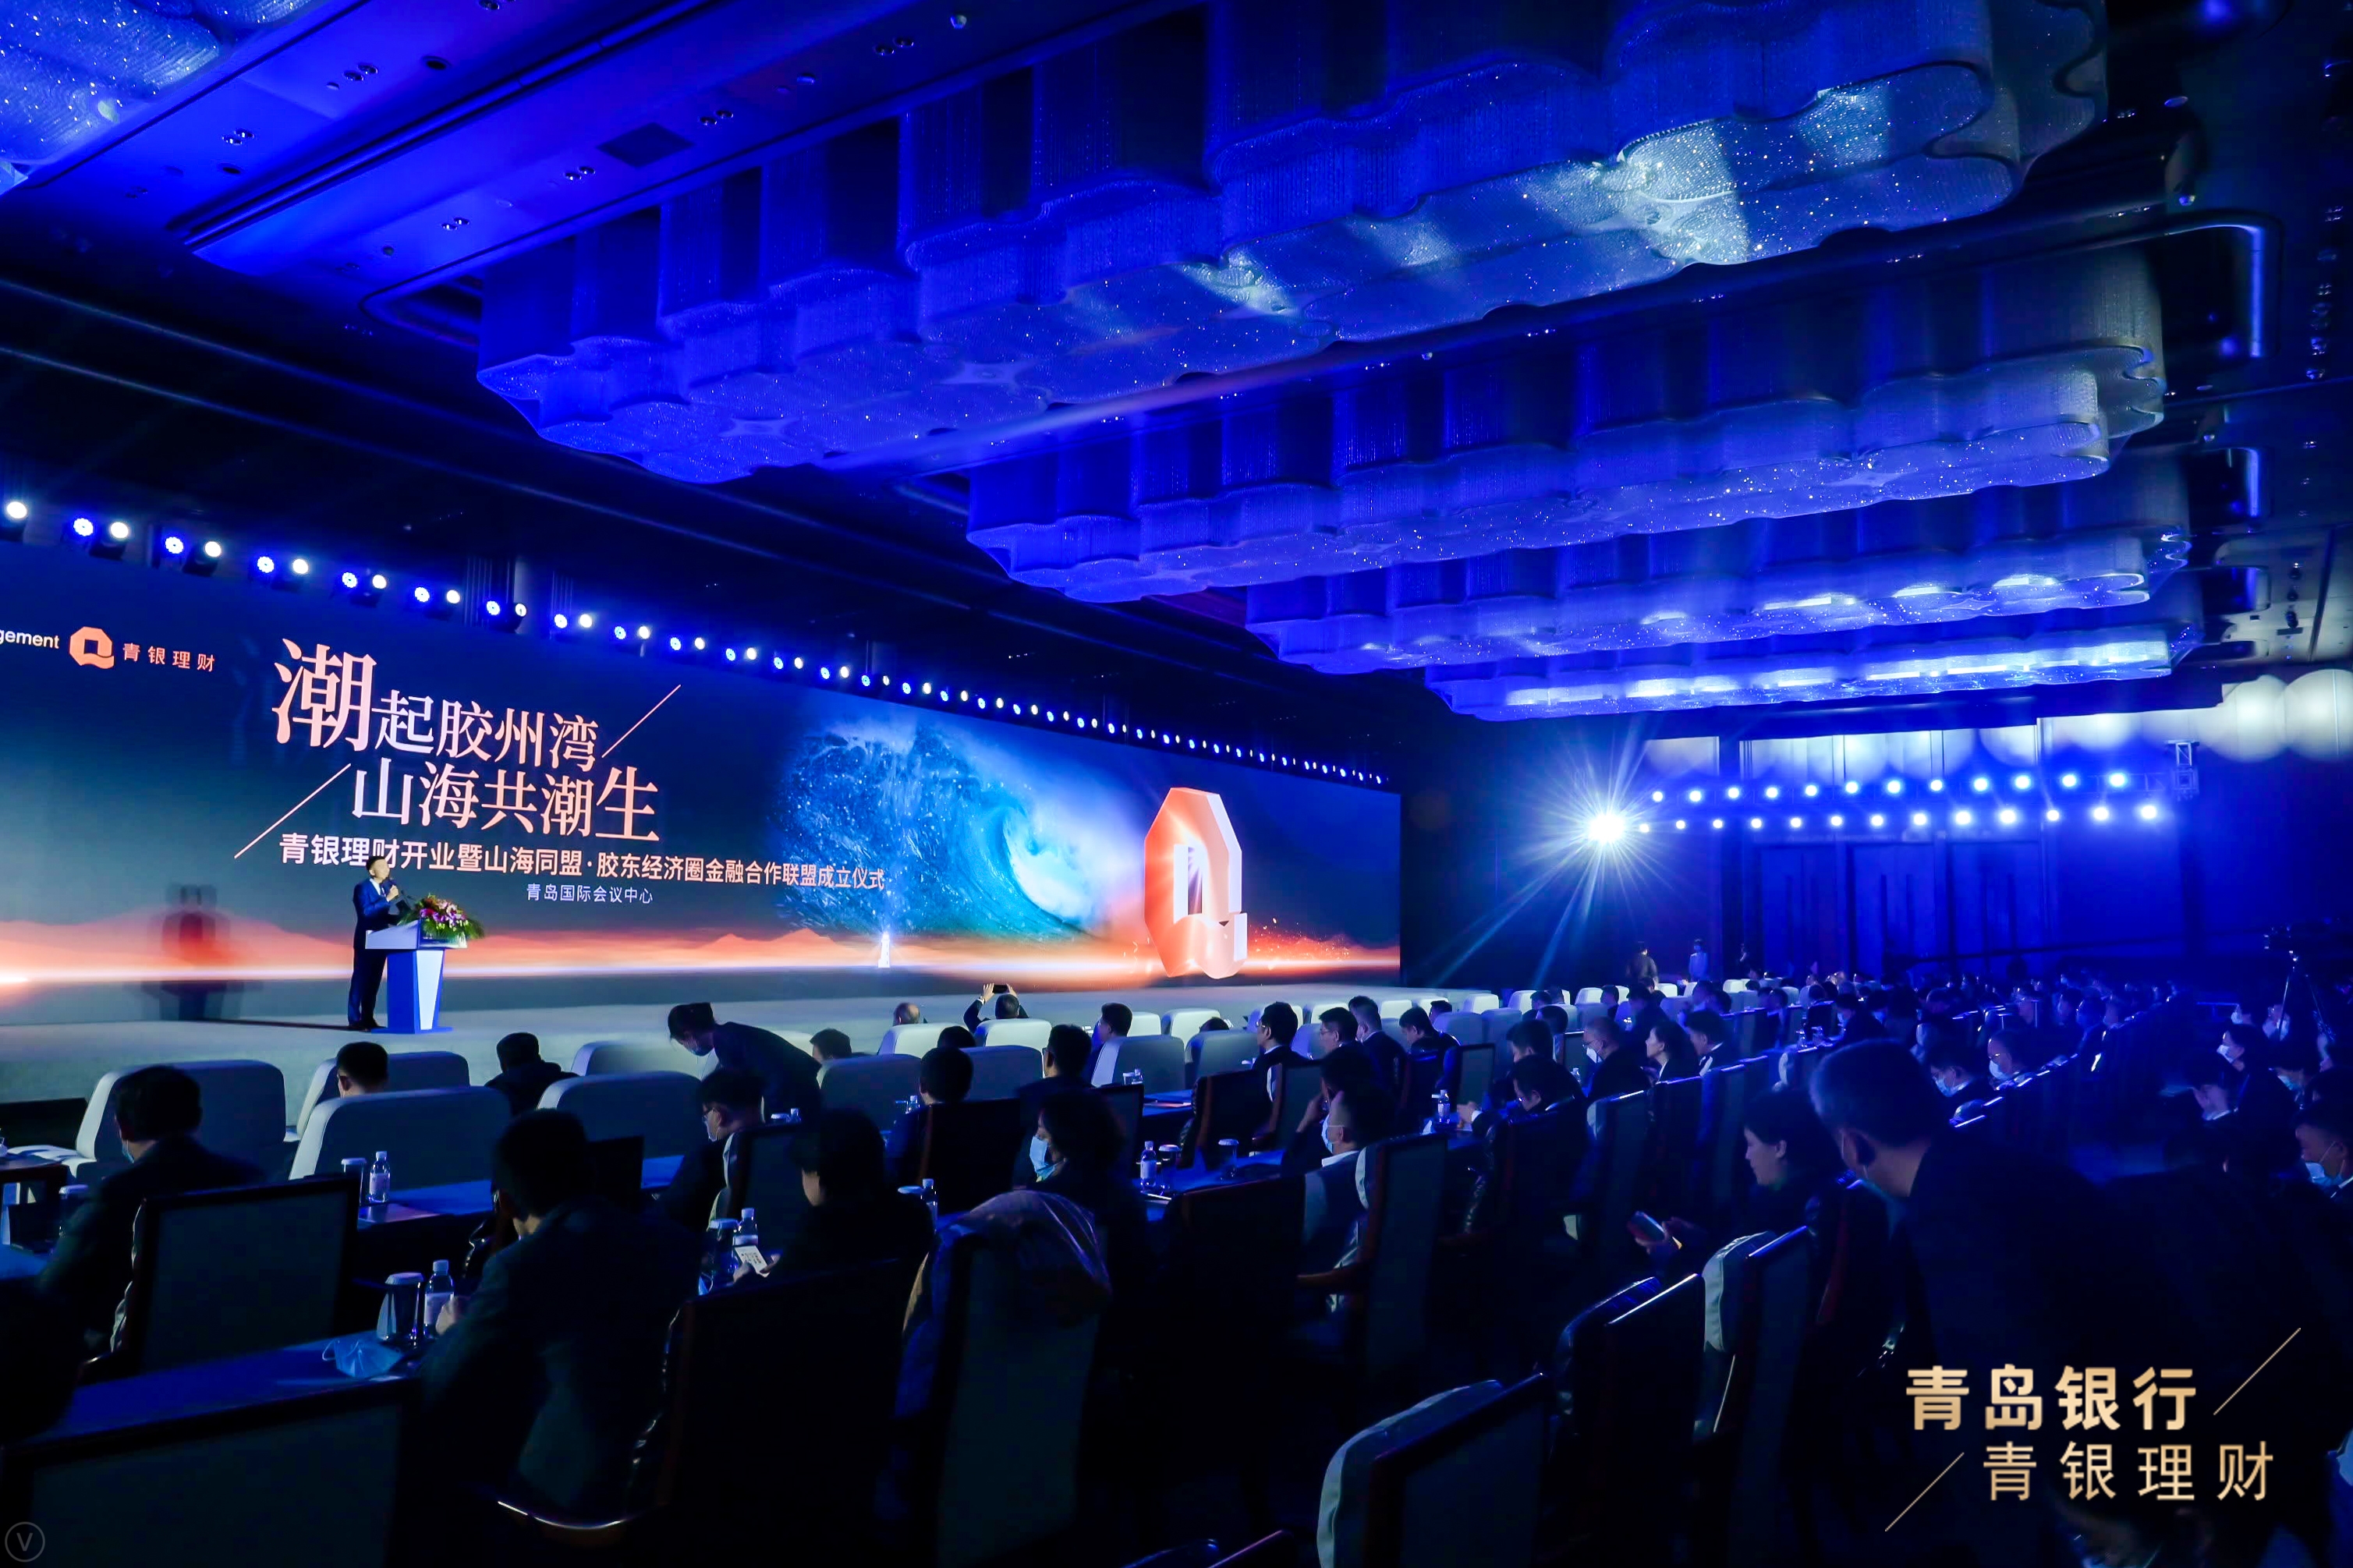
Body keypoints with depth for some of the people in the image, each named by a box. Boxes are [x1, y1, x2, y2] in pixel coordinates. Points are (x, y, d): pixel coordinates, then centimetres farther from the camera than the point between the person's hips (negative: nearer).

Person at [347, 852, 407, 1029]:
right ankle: (355, 1019, -2)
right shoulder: (362, 888, -11)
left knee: (374, 980, 9)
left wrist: (398, 919, -1)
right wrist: (387, 899, -25)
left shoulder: (386, 887, 10)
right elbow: (366, 911, -25)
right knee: (360, 979, -5)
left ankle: (368, 1018, 14)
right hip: (366, 940, -7)